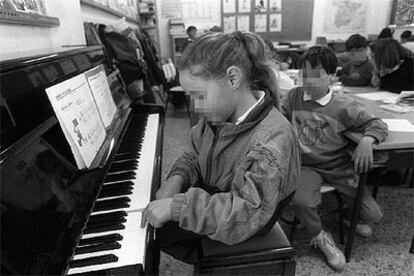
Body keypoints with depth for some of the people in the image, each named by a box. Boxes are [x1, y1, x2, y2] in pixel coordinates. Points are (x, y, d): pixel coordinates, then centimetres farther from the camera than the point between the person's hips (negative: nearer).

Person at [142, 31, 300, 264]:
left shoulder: (273, 138, -33)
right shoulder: (219, 116, -8)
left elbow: (247, 213, -37)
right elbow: (195, 156, 6)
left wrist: (177, 205, -37)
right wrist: (177, 179, -14)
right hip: (209, 201, 7)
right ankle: (205, 258, 22)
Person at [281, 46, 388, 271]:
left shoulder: (344, 107, -7)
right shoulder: (294, 96, 0)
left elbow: (377, 125, -2)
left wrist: (367, 141, -23)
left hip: (338, 167, 1)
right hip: (306, 166, 0)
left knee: (373, 215, 0)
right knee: (301, 201, -32)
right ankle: (319, 237, 4)